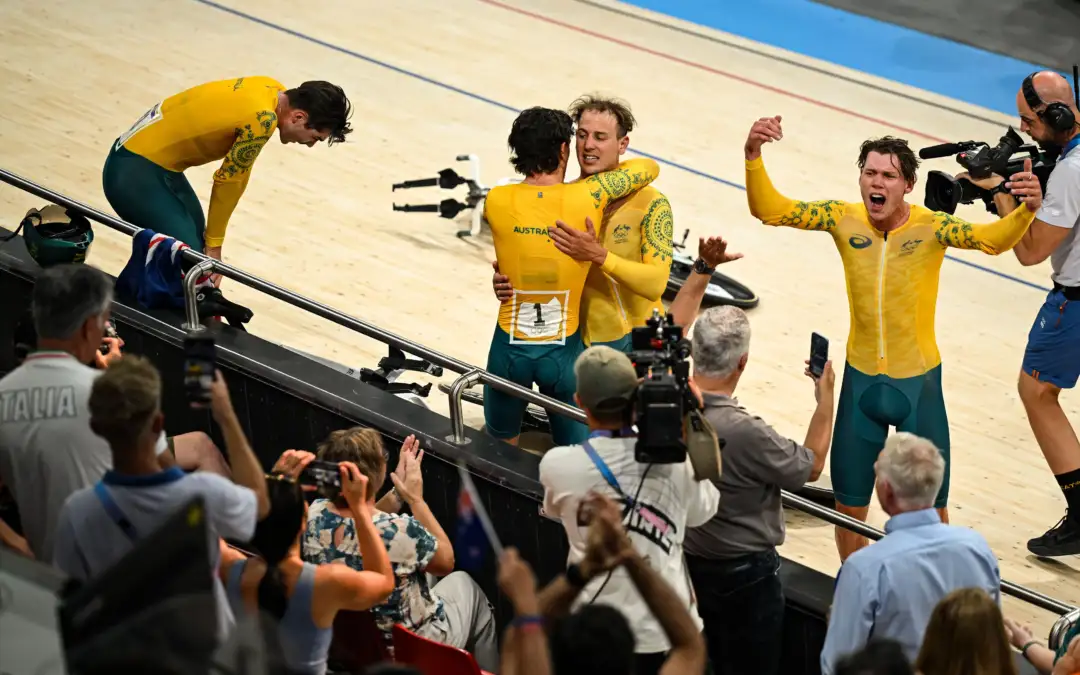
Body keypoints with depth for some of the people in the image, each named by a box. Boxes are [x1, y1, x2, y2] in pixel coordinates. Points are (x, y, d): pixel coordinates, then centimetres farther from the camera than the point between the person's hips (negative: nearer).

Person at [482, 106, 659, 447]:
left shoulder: (496, 201, -12)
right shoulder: (587, 197, -15)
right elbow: (650, 168, 1)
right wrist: (606, 167, 17)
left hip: (510, 347, 1)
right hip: (563, 351, -1)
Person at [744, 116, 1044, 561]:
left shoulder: (930, 227, -18)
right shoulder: (844, 219, -10)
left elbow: (992, 240, -32)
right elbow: (770, 210, -11)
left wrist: (1025, 211, -53)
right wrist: (753, 156, -28)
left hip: (918, 381, -2)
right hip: (861, 378, 2)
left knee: (930, 507, 10)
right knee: (849, 503, 14)